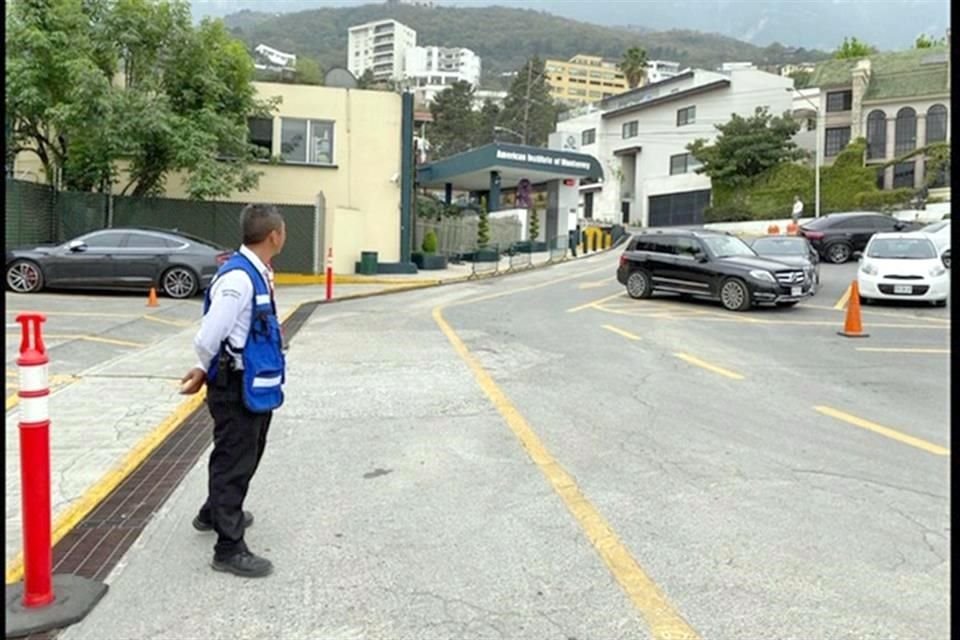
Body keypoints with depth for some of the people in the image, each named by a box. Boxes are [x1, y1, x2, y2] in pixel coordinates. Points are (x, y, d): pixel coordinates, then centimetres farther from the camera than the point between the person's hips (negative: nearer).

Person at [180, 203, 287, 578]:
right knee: (233, 462, 3)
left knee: (245, 456, 26)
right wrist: (207, 372, -3)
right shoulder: (239, 279, -25)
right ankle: (229, 548, 19)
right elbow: (207, 339, -23)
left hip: (253, 385, 10)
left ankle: (215, 514, 49)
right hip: (235, 388, -10)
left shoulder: (255, 274, 5)